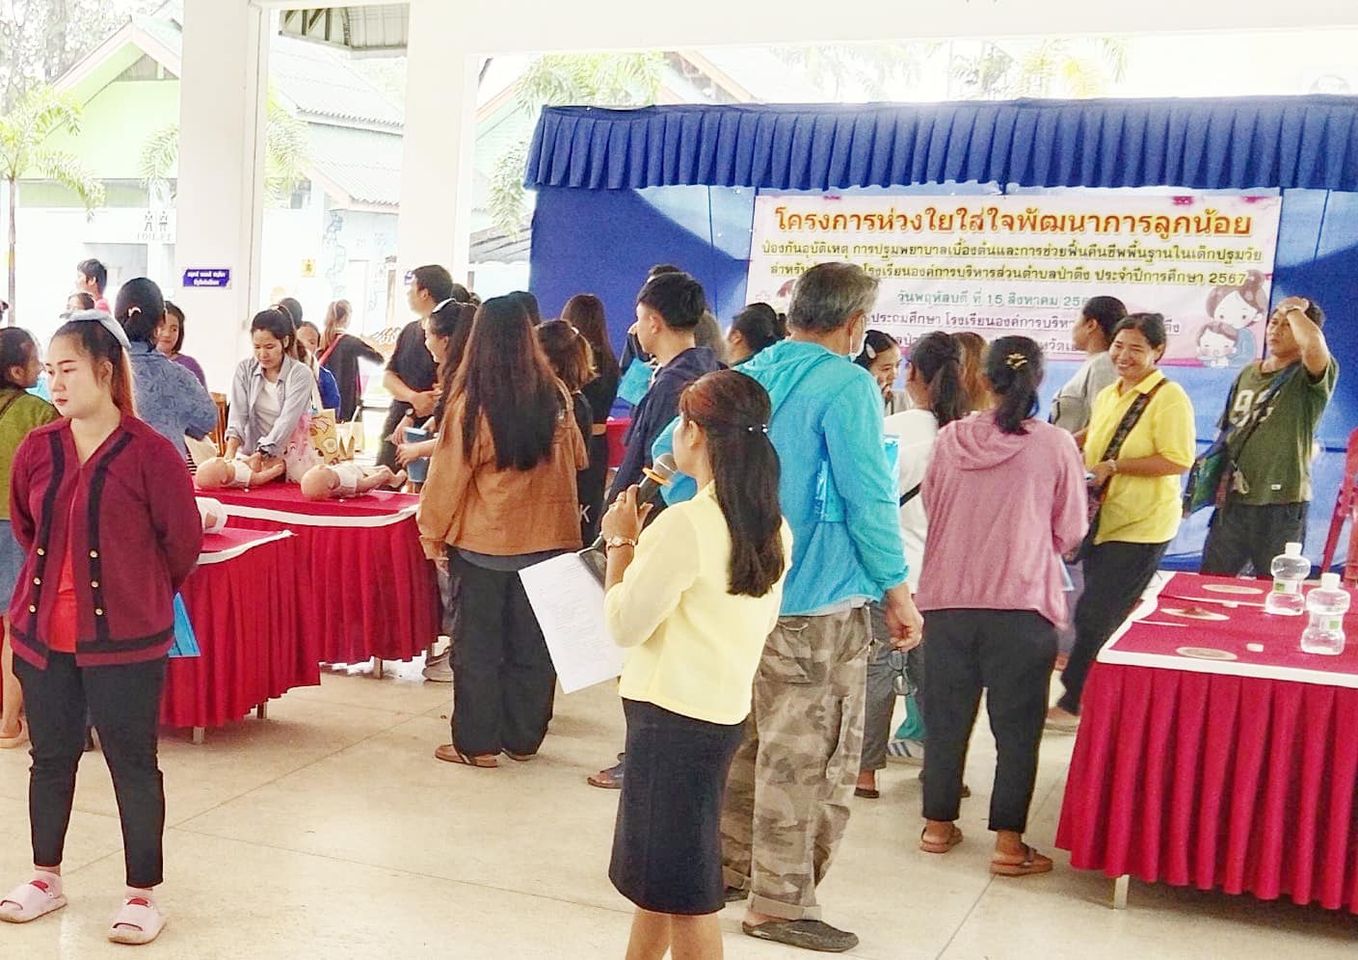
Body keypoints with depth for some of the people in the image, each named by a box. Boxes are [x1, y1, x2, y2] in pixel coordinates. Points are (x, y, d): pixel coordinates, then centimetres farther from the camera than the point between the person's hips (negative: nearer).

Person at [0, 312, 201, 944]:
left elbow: (182, 542, -4)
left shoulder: (150, 453, -13)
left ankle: (142, 893, 17)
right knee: (51, 756, 17)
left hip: (124, 638, -5)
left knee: (132, 764, 5)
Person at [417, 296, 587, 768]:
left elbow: (449, 474, -8)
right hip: (547, 537, 4)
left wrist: (432, 533, 4)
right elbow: (576, 459, 11)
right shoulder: (555, 397, -5)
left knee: (477, 645, 9)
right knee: (531, 644, 14)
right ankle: (523, 738, 23)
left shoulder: (472, 404, -15)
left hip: (484, 541, -3)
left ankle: (477, 743, 15)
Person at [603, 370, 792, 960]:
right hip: (727, 708, 9)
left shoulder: (685, 525, -21)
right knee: (658, 869, 23)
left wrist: (622, 542, -3)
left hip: (674, 714, -8)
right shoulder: (772, 527, 3)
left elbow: (624, 624, -16)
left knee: (682, 888, 4)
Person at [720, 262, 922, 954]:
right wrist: (897, 590, -8)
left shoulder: (747, 376, 8)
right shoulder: (846, 386, -14)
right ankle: (779, 902, 10)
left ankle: (729, 865, 30)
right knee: (805, 757, 2)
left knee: (747, 739, 19)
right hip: (814, 600, -8)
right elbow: (868, 497, -17)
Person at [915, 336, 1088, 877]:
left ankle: (938, 824, 26)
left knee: (947, 717, 14)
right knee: (1016, 727, 7)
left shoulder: (950, 440, -3)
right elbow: (1070, 532, 2)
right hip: (1022, 606, -2)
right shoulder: (1055, 445, -8)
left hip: (947, 600, 2)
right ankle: (1008, 843, 11)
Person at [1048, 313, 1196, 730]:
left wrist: (1114, 466, -23)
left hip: (1142, 526, -8)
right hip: (1104, 520, 8)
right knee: (1106, 617, 15)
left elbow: (1178, 460, -21)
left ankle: (1074, 702, 6)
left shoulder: (1169, 397, -13)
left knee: (1096, 615, -5)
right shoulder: (1107, 395, 11)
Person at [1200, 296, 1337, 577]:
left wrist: (1293, 309, -11)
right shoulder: (1247, 374, 16)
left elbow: (1314, 345, -28)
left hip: (1281, 504, -5)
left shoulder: (1310, 377, -4)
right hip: (1233, 500, 5)